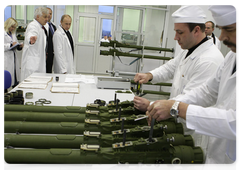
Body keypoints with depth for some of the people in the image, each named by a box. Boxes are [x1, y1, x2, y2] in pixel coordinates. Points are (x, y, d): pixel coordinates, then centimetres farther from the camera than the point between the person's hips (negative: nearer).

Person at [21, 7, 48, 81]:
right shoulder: (33, 26, -13)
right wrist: (31, 40, -58)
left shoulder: (41, 27, 18)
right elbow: (30, 35, -37)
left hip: (40, 60, 10)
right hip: (32, 62, -9)